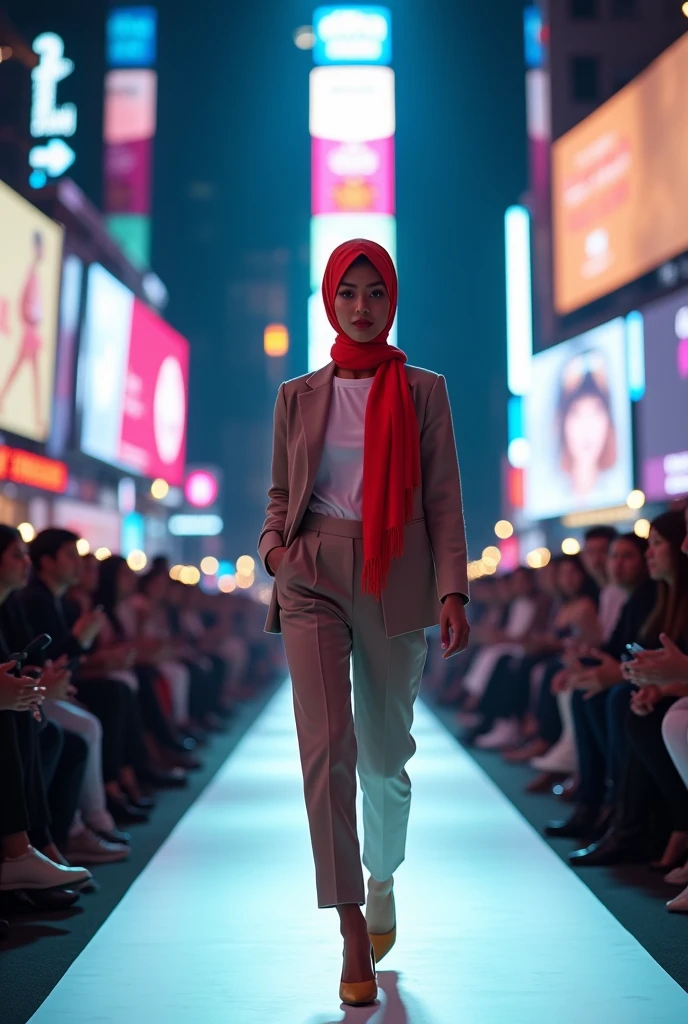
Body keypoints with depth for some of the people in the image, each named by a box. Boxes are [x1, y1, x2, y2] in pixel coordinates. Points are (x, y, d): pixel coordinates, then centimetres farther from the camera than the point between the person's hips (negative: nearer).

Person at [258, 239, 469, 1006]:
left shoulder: (423, 392, 5)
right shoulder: (298, 397, 10)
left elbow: (444, 500, 1)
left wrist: (452, 590, -9)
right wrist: (273, 543, -5)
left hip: (394, 583, 0)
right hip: (312, 578, 1)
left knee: (385, 755, 8)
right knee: (326, 746, -12)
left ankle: (383, 881, 37)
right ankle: (352, 932, -3)